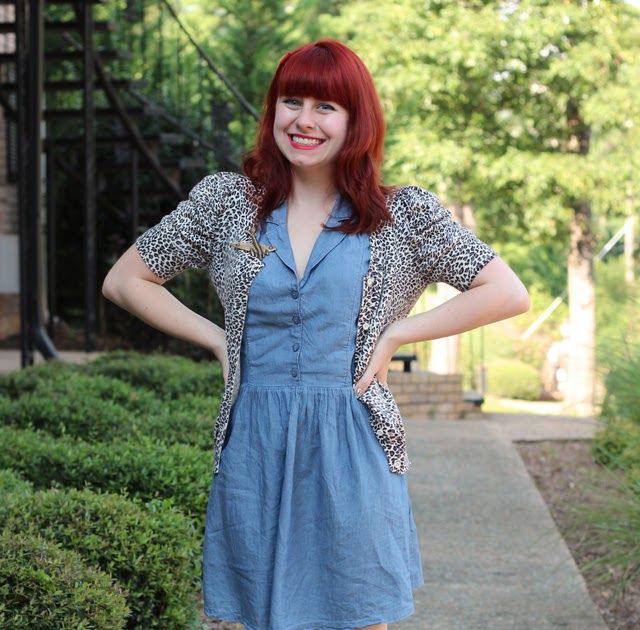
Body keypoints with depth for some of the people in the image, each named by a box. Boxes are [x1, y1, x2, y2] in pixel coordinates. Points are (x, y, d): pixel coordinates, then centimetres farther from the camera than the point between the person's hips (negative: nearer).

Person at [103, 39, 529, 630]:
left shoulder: (403, 216, 1)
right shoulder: (225, 201, 5)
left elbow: (508, 295, -1)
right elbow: (124, 280, 11)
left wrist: (396, 334, -5)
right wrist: (218, 340, 2)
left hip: (352, 448, -1)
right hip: (254, 446, 1)